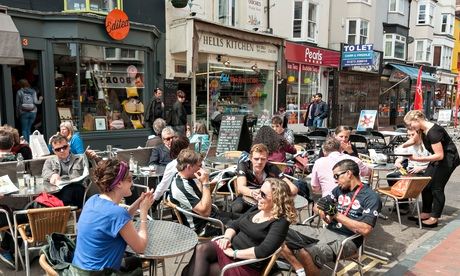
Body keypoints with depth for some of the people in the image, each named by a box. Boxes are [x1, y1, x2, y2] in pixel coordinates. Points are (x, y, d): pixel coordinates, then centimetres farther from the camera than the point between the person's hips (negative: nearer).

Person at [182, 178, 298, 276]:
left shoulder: (280, 222, -16)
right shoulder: (257, 209, 9)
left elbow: (263, 251, -27)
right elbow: (234, 225, 13)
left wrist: (234, 253, -20)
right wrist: (227, 238, -8)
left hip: (247, 265, -7)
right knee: (201, 249, -21)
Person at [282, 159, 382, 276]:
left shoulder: (371, 197, -5)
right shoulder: (339, 189, 14)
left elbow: (365, 230, -17)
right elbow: (317, 206, 18)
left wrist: (336, 214, -16)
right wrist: (322, 211, -7)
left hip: (346, 239, -7)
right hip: (326, 231, 7)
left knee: (305, 253, -35)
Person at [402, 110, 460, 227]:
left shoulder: (433, 132, -30)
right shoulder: (422, 129, -3)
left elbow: (440, 155, -30)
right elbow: (413, 140, 19)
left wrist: (418, 159, -32)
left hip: (448, 159, -9)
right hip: (437, 158, 9)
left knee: (437, 187, -7)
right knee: (426, 184, 6)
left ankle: (434, 218, 2)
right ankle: (426, 213, 15)